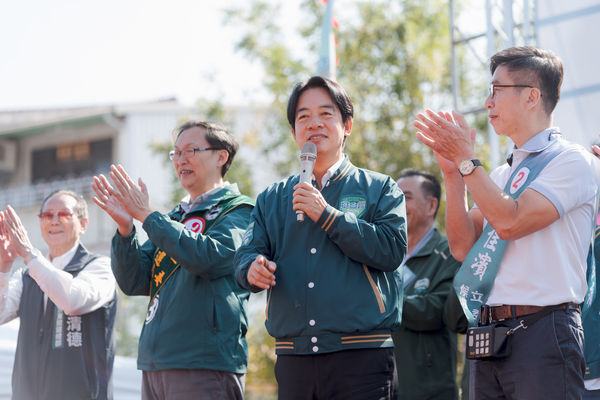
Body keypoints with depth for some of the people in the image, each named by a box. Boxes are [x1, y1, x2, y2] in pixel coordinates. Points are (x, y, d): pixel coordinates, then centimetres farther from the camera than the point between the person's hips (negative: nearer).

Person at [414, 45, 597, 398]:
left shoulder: (571, 160, -4)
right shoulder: (501, 174, 20)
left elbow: (510, 221, -15)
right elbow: (464, 246, 10)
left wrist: (466, 160, -9)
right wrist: (452, 172, 4)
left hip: (542, 331, -7)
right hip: (490, 337, 7)